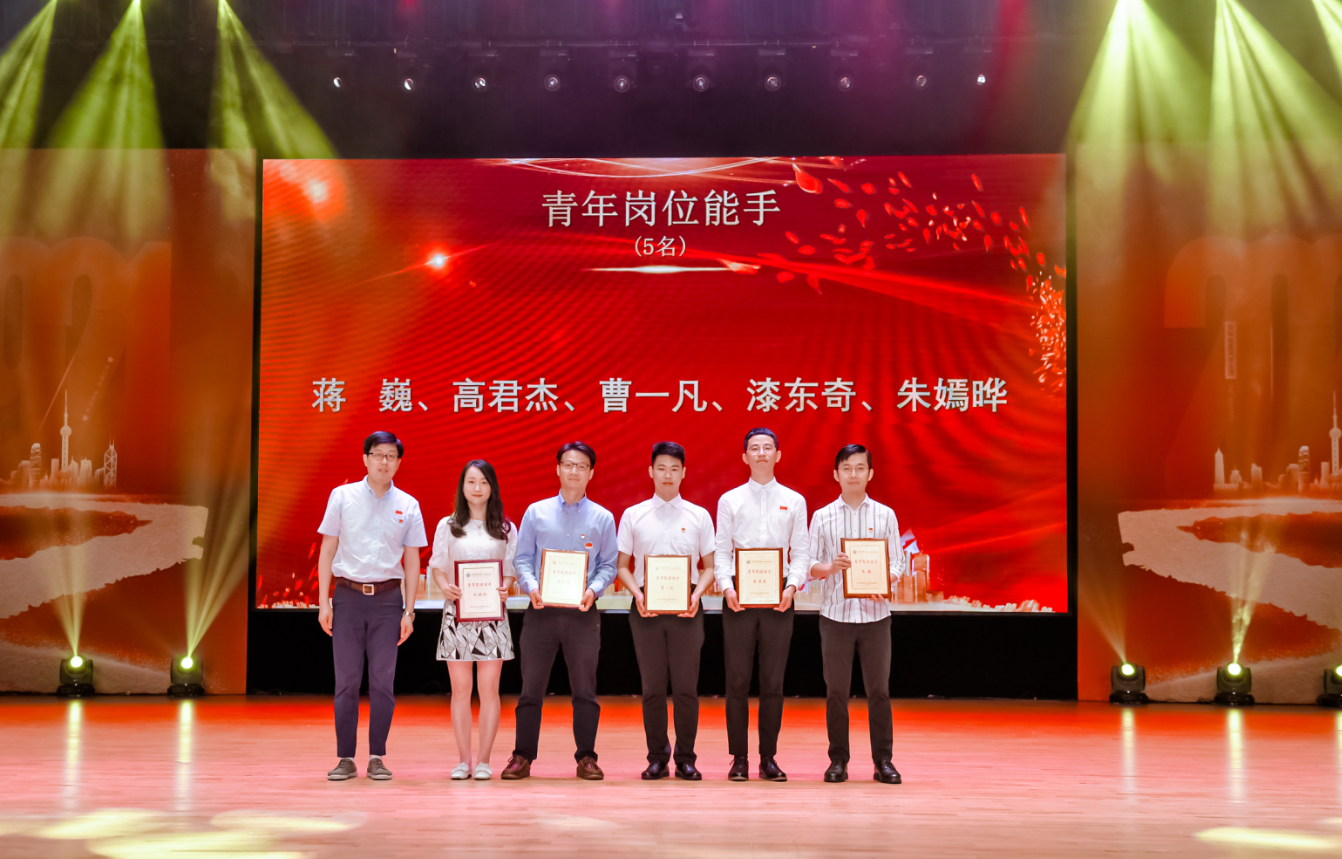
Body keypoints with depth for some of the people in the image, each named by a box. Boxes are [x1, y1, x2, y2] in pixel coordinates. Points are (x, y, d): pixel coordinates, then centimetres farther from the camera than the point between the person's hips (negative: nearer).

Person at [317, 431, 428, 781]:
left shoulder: (407, 505, 6)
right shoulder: (342, 496, 3)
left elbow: (412, 561, 9)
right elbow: (327, 550, 5)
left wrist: (409, 611, 3)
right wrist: (323, 602, -1)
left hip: (387, 598, 1)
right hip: (348, 596, -1)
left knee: (382, 681, 1)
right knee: (346, 680, 1)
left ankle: (376, 758, 9)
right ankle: (346, 758, 7)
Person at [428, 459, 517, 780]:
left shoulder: (506, 528, 9)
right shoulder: (447, 526, 9)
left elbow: (512, 569, 8)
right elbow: (437, 566, 8)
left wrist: (505, 588, -13)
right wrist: (445, 586, -13)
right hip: (457, 610, 0)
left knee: (489, 687, -2)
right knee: (460, 688, 1)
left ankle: (484, 760, 4)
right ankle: (463, 760, 7)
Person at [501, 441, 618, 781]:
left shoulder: (602, 518, 8)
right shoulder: (536, 512, 9)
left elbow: (608, 565, 6)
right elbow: (522, 558, 7)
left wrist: (593, 590, -13)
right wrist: (531, 586, -12)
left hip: (583, 612, 0)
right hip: (542, 610, 0)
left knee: (585, 688, 2)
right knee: (531, 686, 2)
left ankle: (586, 758, 10)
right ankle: (523, 756, 10)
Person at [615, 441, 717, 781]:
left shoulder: (699, 516, 8)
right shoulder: (633, 515, 8)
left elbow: (710, 566, 9)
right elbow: (622, 565, 9)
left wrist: (696, 594, -10)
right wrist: (637, 594, -9)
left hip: (686, 608, 0)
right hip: (646, 606, 0)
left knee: (686, 687, 0)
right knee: (653, 687, 3)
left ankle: (685, 759, 9)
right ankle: (657, 758, 12)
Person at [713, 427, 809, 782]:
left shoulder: (794, 501, 10)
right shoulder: (730, 500, 8)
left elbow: (801, 552, 6)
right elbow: (721, 551, 4)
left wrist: (792, 586, -10)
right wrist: (727, 587, -12)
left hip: (778, 597, 1)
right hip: (739, 597, 0)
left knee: (773, 682, 3)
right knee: (737, 681, 0)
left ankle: (768, 758, 10)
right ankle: (739, 758, 7)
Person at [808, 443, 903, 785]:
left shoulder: (885, 515, 6)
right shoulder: (822, 517, 6)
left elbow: (896, 563, 4)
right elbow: (810, 565, 5)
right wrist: (830, 567, -16)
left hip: (875, 613, 0)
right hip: (835, 613, 0)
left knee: (879, 689, 2)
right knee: (836, 691, 4)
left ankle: (883, 761, 10)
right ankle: (838, 761, 13)